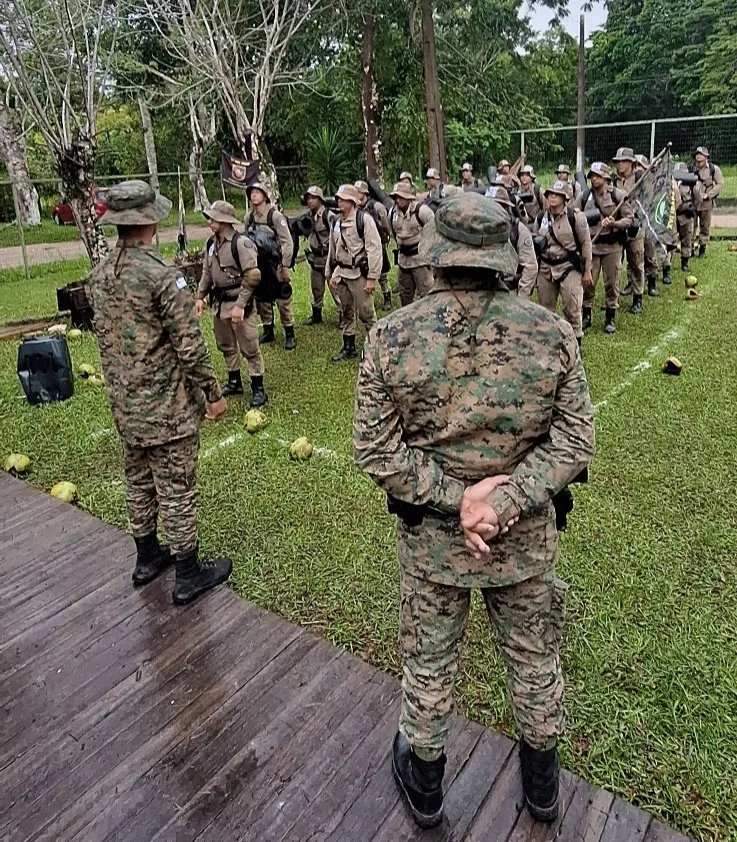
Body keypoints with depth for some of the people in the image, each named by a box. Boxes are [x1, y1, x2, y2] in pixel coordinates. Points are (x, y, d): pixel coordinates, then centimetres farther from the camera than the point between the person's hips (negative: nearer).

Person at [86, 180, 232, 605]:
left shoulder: (98, 276, 3)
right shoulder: (162, 276, -21)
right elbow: (190, 346, -20)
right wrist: (213, 393, -9)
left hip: (124, 403, 8)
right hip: (166, 406, -7)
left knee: (139, 482, 20)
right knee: (176, 490, 4)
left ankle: (148, 557, 37)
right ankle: (189, 575, 18)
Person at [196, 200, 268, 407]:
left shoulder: (242, 243, -16)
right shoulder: (211, 243, 7)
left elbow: (252, 277, -20)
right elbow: (207, 272, 17)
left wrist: (240, 305, -22)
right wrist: (200, 296, 10)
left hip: (238, 303, -8)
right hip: (219, 303, 8)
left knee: (249, 348, -1)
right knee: (226, 346, 17)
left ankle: (258, 389, 11)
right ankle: (234, 383, 33)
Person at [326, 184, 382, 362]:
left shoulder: (364, 219, -10)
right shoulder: (336, 223, 11)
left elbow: (374, 249, -14)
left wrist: (372, 278, -17)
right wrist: (330, 275, 18)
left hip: (359, 273, -6)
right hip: (341, 273, 7)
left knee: (366, 313, -1)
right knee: (346, 313, 14)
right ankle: (348, 348, 25)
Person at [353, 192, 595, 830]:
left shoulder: (392, 336, -15)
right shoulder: (552, 332, -12)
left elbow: (375, 449, -15)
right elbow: (576, 440, -11)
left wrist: (456, 498, -14)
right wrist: (504, 502, -15)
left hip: (429, 534, -1)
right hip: (526, 536, 1)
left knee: (428, 665, 21)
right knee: (535, 660, 25)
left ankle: (424, 786, 47)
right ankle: (541, 782, 51)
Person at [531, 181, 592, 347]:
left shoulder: (575, 217, -7)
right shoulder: (541, 219, 4)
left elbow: (586, 243, -2)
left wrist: (587, 270, -3)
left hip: (569, 267, -4)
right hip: (545, 268, 4)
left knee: (572, 308, -3)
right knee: (545, 308, 10)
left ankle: (575, 343, 11)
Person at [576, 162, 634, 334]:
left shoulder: (618, 195, -2)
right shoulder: (584, 197, 2)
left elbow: (630, 218, -2)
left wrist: (614, 223, -20)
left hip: (612, 245, -1)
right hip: (590, 244, 1)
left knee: (612, 283, 5)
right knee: (587, 282, 1)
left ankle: (610, 318, 17)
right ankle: (586, 317, 16)